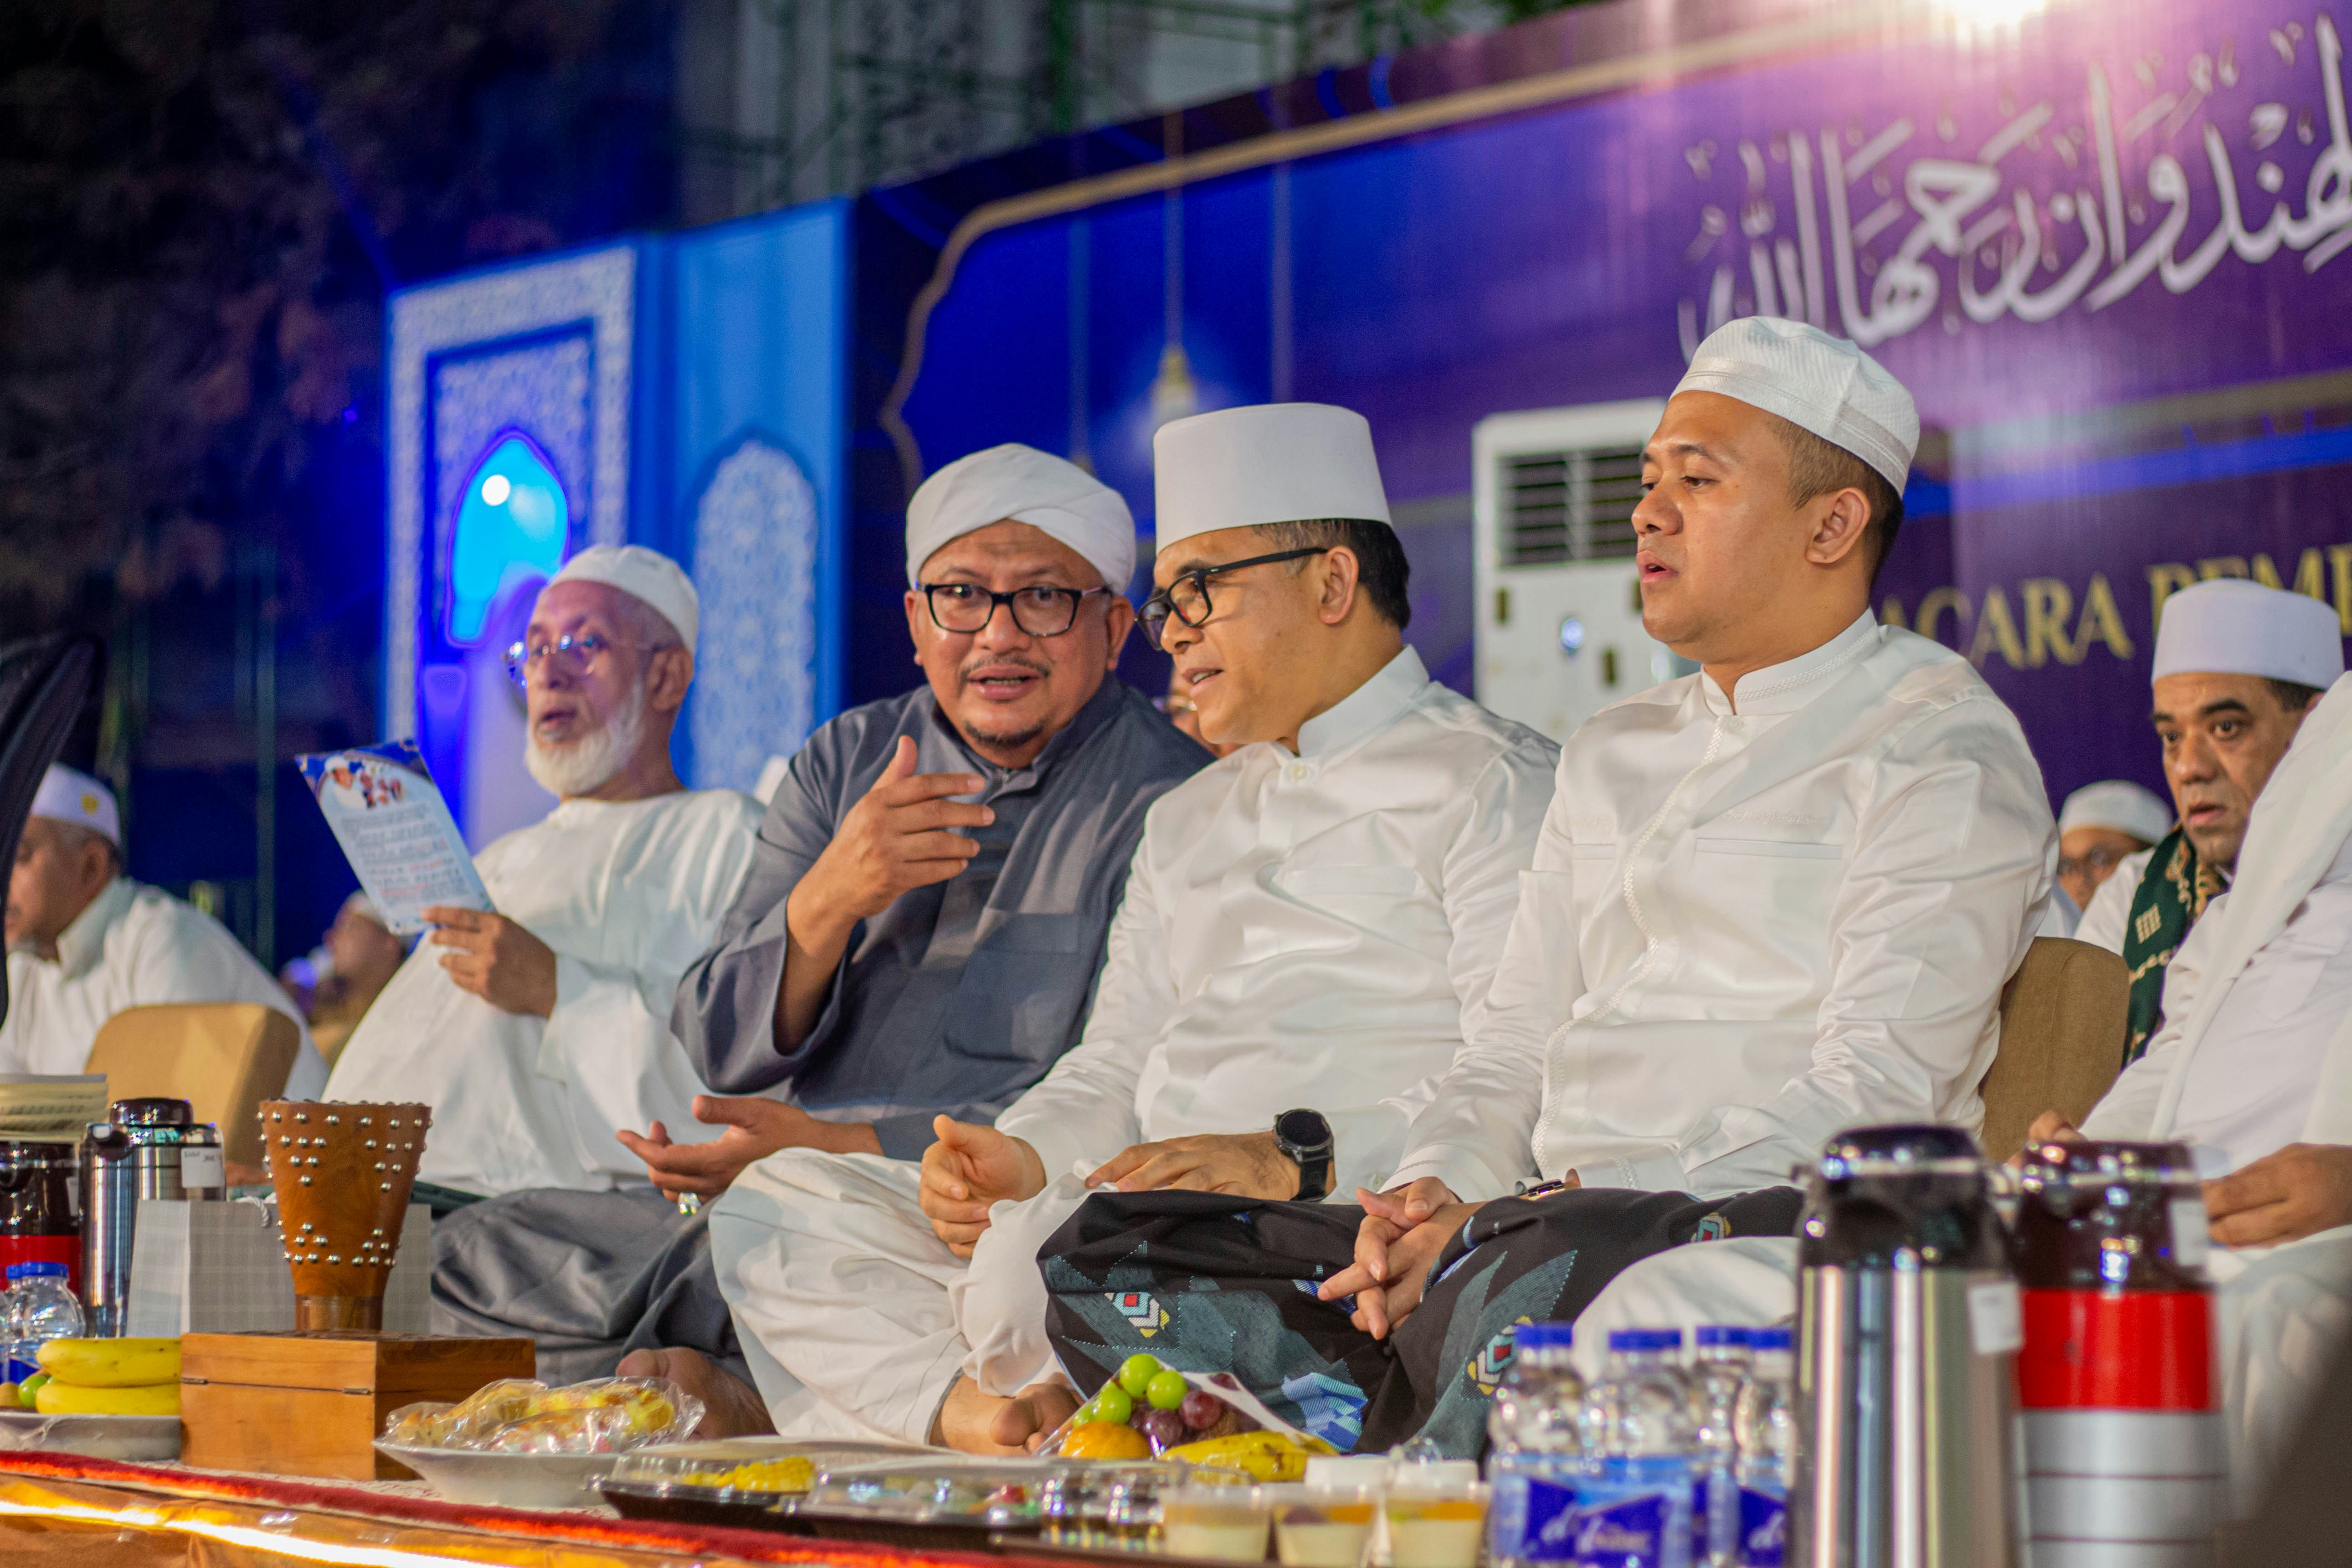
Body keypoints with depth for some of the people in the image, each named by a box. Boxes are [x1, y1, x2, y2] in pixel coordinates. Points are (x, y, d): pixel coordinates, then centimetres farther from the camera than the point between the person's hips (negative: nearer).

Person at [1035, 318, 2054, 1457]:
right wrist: (1430, 1192, -3)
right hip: (1545, 1216, 8)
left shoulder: (1945, 752, 0)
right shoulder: (1612, 754, 26)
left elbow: (1872, 1099, -12)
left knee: (1549, 1278, -43)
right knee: (1103, 1252, -9)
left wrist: (1503, 1223, -19)